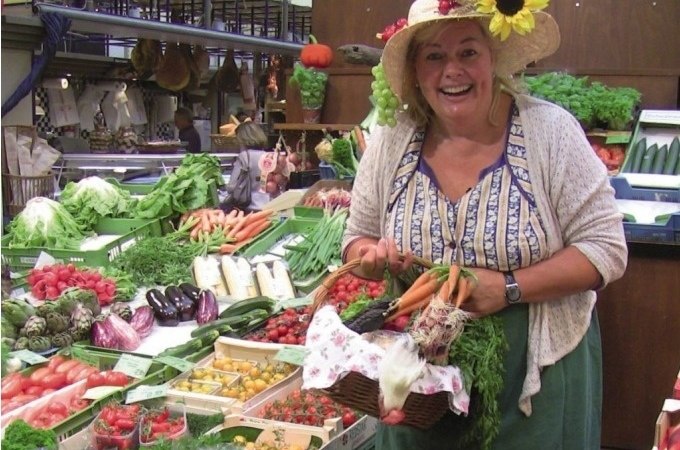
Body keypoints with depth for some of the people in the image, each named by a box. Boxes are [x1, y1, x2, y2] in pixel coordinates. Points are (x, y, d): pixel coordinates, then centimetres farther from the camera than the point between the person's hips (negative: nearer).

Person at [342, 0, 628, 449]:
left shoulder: (550, 130, -11)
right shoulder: (391, 142, -3)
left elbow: (606, 249, -11)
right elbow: (357, 240, 8)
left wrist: (508, 287, -22)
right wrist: (374, 257, -15)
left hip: (539, 374, -2)